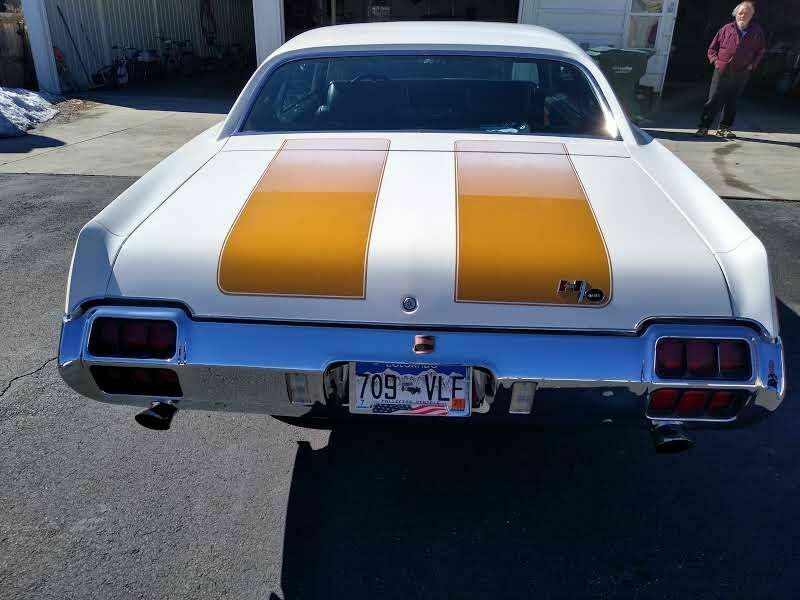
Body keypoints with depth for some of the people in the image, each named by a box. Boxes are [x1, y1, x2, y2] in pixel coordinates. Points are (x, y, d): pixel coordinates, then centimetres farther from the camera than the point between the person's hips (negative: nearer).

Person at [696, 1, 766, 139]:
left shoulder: (757, 31, 8)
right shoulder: (727, 28, 5)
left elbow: (761, 51, 17)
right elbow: (712, 48, 10)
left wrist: (752, 64, 5)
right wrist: (715, 60, -4)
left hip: (741, 74, 2)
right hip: (722, 71, -2)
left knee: (731, 102, 8)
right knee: (713, 100, -5)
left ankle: (724, 128, 16)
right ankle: (703, 127, -2)